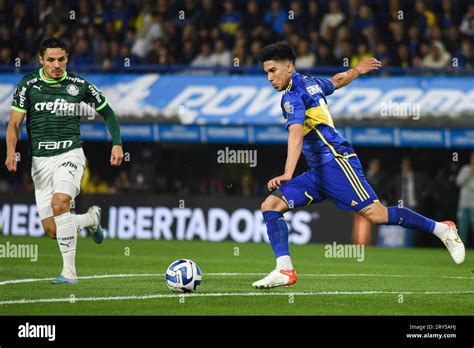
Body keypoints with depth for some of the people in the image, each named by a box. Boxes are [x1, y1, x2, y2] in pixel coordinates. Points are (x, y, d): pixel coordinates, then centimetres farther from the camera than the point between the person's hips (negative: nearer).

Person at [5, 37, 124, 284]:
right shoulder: (29, 84, -1)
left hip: (70, 155, -2)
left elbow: (107, 112, 13)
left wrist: (117, 144, 3)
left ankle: (69, 271, -22)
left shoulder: (79, 85, 0)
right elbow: (14, 124, -4)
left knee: (59, 204, -30)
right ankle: (91, 218, 32)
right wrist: (11, 152, -21)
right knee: (52, 230, -1)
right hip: (40, 160, 2)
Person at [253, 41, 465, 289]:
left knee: (376, 215, -15)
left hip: (335, 160, -10)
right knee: (270, 205, -3)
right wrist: (357, 70, 59)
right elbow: (337, 81, 38)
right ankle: (285, 270, -13)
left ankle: (442, 229, -2)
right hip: (318, 172, 10)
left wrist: (287, 174, -36)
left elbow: (296, 134, -25)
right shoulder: (309, 83, 17)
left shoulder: (292, 96, -9)